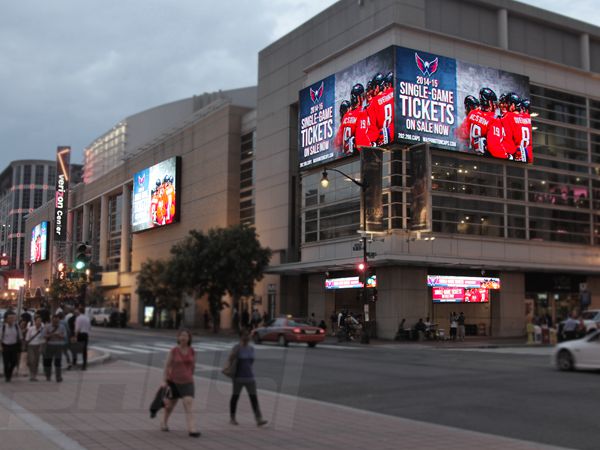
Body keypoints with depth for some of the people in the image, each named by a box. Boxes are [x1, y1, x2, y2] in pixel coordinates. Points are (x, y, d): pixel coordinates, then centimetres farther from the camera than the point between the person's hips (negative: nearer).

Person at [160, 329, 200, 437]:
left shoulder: (192, 351, -2)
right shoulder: (174, 350, -9)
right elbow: (167, 365, -8)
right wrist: (164, 381, -12)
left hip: (187, 382, 1)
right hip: (173, 381, -1)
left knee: (189, 402, -18)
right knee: (170, 403, 16)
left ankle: (192, 429, -22)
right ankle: (164, 422, 43)